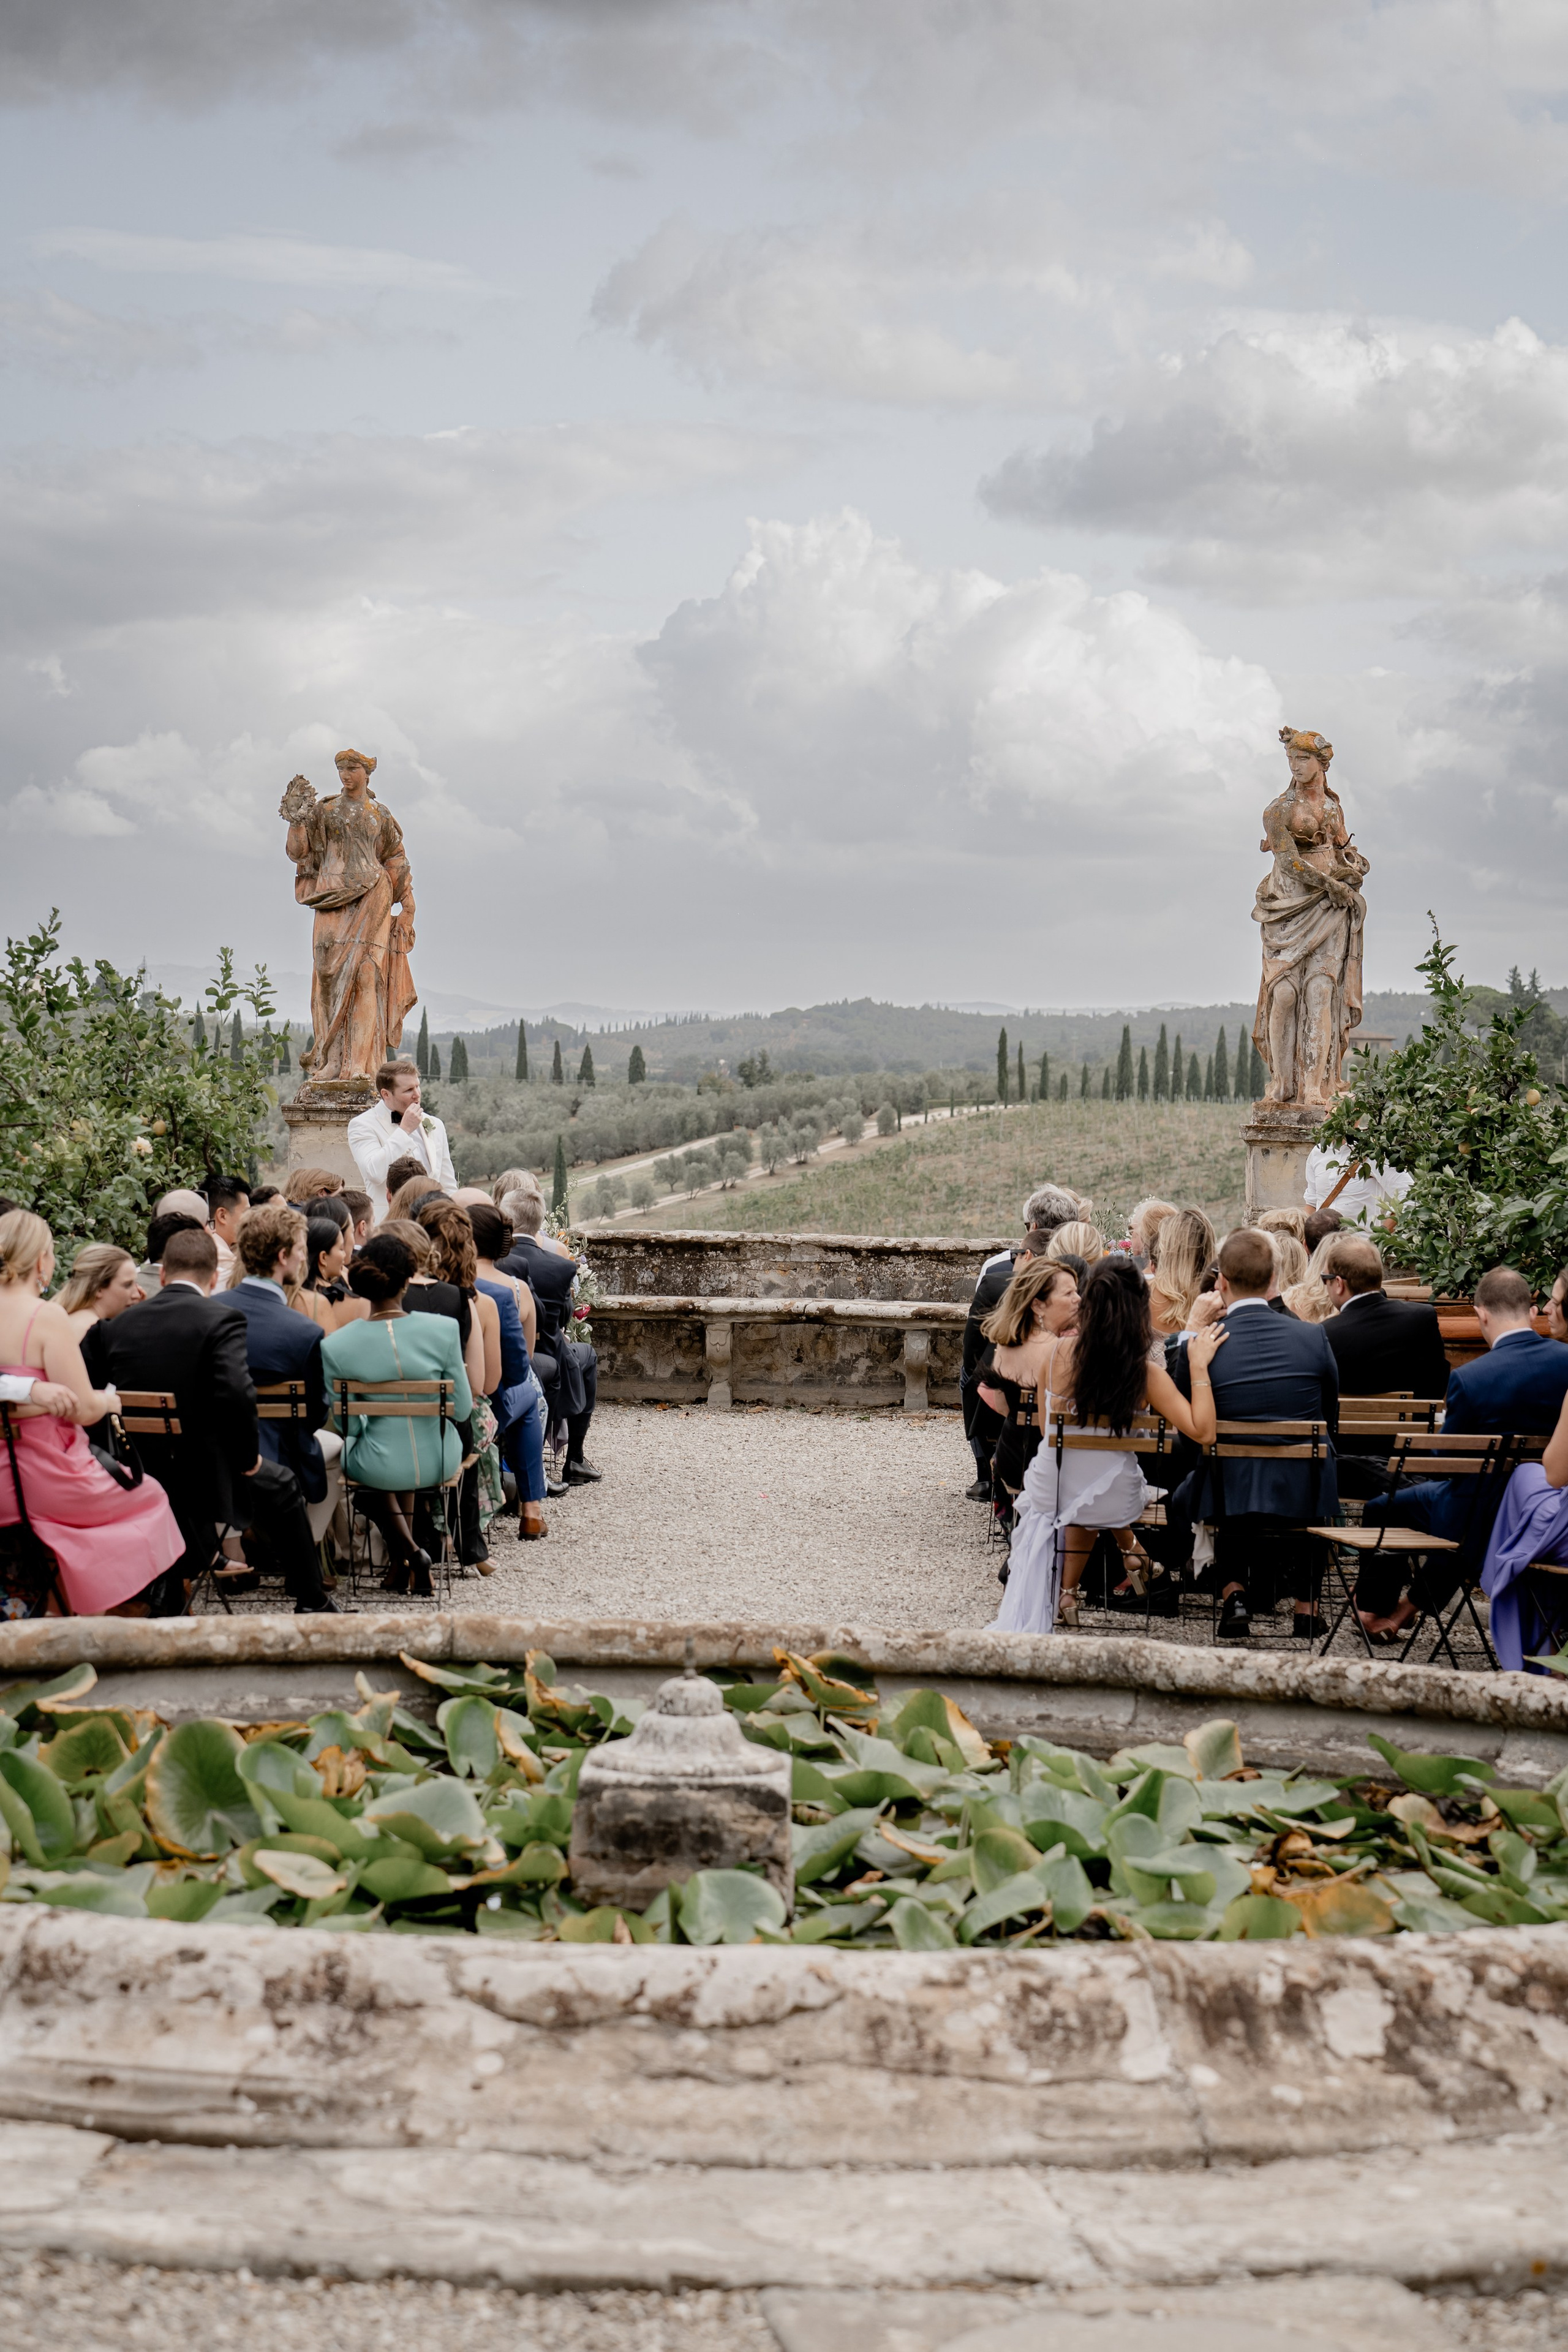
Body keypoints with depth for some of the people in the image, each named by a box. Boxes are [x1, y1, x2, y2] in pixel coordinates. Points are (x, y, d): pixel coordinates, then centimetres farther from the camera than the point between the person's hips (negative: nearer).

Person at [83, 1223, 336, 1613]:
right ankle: (311, 1604, 32)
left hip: (138, 1476, 4)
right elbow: (237, 1393, -28)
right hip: (201, 1474, -4)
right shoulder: (221, 1319, -14)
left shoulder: (117, 1325, 1)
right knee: (282, 1489, 22)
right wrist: (249, 1456, -13)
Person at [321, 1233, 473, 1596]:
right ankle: (409, 1556, 43)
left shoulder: (335, 1346, -17)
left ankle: (407, 1552, 27)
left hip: (379, 1468, -1)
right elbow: (462, 1409, -8)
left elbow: (348, 1426, -8)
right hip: (439, 1462, 1)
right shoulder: (444, 1330, -17)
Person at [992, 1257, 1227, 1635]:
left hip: (1048, 1488, 2)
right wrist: (1198, 1367, -15)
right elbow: (1202, 1432, -23)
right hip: (1111, 1501, -2)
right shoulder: (1146, 1375, -19)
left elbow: (1045, 1424, 4)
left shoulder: (1057, 1352, -12)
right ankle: (1067, 1591, 43)